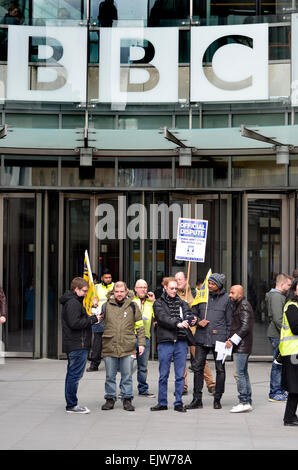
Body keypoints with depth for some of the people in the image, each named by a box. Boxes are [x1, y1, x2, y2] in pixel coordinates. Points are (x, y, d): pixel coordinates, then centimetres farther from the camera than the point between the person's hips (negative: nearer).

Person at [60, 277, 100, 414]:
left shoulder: (71, 301, 18)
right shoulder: (73, 303, -15)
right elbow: (74, 323, -23)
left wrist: (88, 318, 5)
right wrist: (92, 319, -15)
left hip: (72, 345, 11)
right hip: (78, 345, -11)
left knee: (72, 374, 13)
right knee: (75, 374, -6)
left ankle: (71, 404, 19)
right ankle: (72, 405, -3)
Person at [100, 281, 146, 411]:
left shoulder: (133, 306, 6)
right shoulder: (106, 305, 4)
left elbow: (139, 326, 10)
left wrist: (141, 343, 5)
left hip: (127, 347, 0)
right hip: (109, 346, 0)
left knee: (127, 375, 5)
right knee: (110, 376, 8)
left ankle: (127, 399, 14)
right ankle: (110, 399, 18)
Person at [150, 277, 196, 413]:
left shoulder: (181, 303, 15)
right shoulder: (159, 303, 5)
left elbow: (188, 314, -2)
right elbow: (163, 318, -12)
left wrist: (189, 319, -26)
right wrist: (178, 324, -26)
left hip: (181, 342, 2)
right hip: (165, 342, -2)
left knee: (180, 375, 4)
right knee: (163, 375, 4)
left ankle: (178, 403, 10)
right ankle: (162, 403, 13)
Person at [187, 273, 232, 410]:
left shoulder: (226, 298, 2)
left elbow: (229, 321, 4)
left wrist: (227, 338, -1)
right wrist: (198, 321, -5)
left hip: (219, 338, -2)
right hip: (201, 338, 2)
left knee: (220, 369, 4)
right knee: (197, 367, 1)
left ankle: (217, 399, 15)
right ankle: (197, 399, 8)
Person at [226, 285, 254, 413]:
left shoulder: (244, 306, -12)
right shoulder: (238, 305, 20)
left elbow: (245, 327, -20)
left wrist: (233, 340, -19)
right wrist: (230, 338, 11)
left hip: (241, 346, -10)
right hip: (240, 346, 10)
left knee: (240, 374, -10)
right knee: (244, 373, 11)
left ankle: (244, 402, -9)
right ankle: (247, 402, 15)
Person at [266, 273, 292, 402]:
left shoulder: (280, 296, 19)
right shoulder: (276, 297, -14)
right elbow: (277, 319, -21)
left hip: (279, 335, 10)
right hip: (277, 335, -10)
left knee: (280, 363, 13)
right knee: (278, 364, -7)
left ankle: (280, 390, 19)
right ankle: (275, 393, -4)